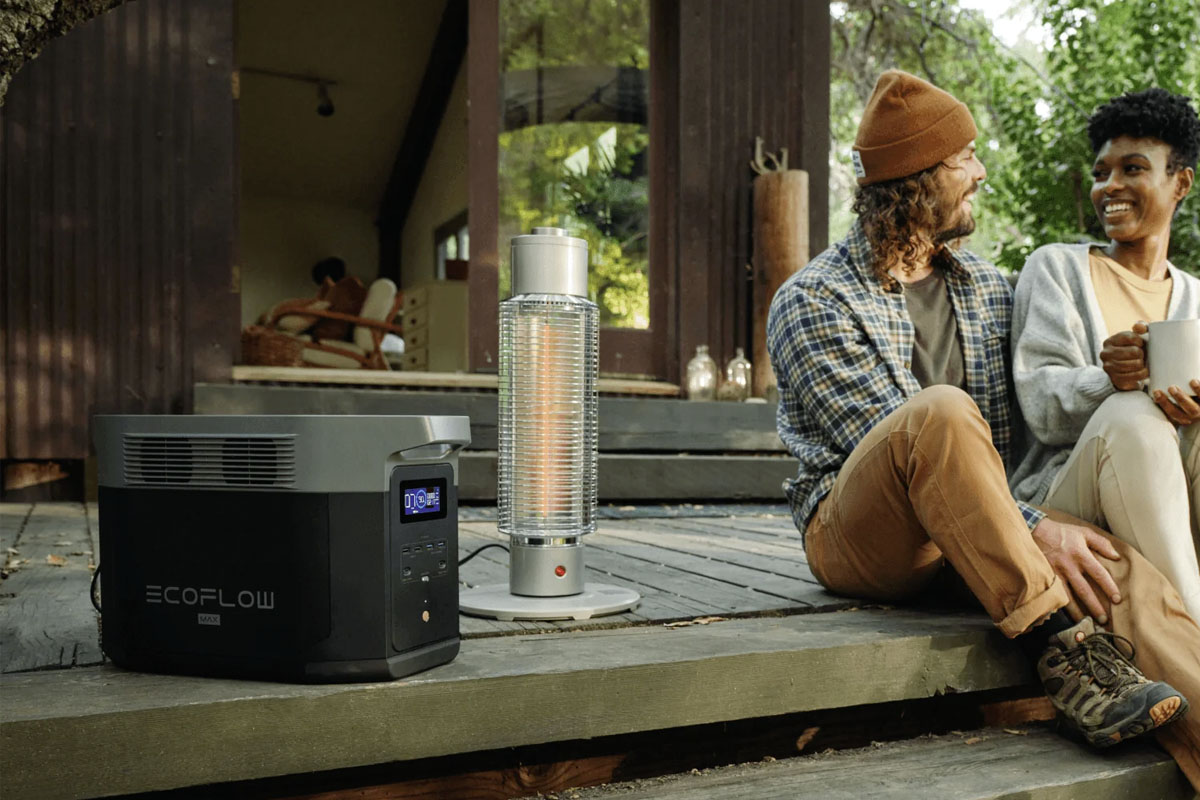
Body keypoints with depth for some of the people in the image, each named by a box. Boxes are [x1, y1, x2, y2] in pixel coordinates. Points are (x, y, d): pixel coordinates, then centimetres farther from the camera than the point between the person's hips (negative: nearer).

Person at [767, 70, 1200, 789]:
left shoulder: (988, 288, 17)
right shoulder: (811, 303, -5)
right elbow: (911, 440, -15)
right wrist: (1035, 528, -22)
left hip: (991, 535, 5)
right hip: (860, 536, -5)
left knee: (1125, 571, -25)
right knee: (942, 408, -33)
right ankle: (1061, 649, -31)